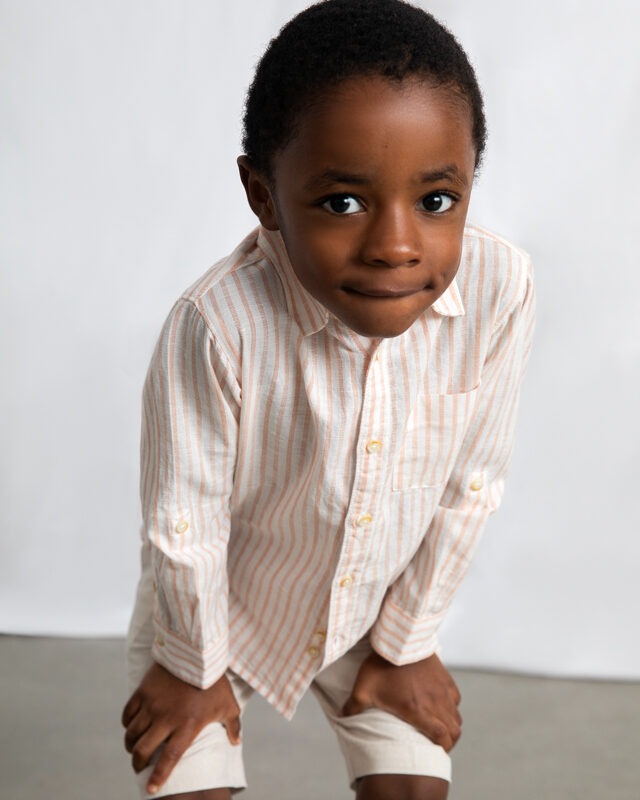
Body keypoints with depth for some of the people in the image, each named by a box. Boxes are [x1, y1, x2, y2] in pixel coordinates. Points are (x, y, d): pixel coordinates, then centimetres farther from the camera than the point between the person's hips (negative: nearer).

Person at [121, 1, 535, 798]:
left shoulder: (498, 289, -28)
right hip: (218, 607, -2)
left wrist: (405, 644, -2)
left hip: (376, 608, 2)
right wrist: (195, 669, -6)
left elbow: (467, 489, -13)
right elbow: (183, 521, -21)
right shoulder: (218, 324, -36)